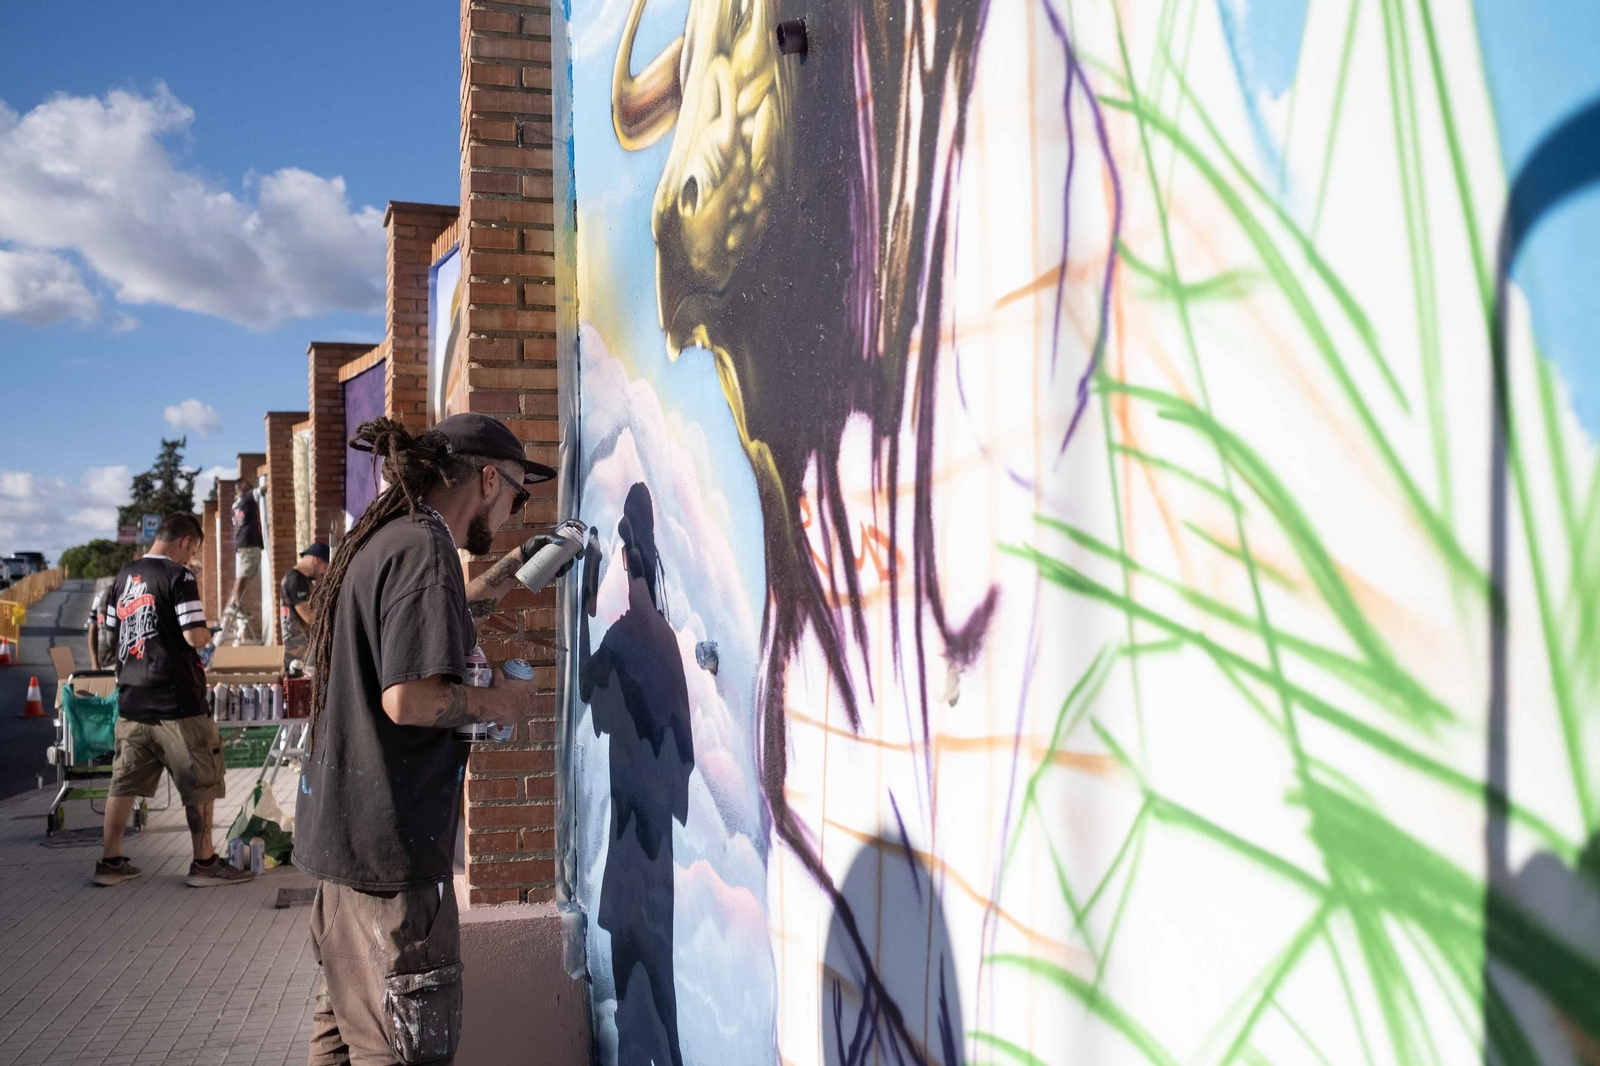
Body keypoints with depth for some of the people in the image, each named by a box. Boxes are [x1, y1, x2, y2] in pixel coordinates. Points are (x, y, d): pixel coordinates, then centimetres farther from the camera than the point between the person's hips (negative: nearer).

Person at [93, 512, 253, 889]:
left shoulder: (124, 576, 12)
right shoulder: (179, 576, -11)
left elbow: (112, 632, 19)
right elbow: (195, 637, -18)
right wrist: (207, 634, 3)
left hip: (131, 698, 7)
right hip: (175, 701, -7)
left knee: (124, 782, 12)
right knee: (199, 782, 2)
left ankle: (111, 862, 17)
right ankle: (204, 862, 7)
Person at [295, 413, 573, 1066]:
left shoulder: (382, 539, 13)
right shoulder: (423, 546, -17)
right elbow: (410, 698, -26)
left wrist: (515, 568, 30)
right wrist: (496, 702, -10)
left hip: (342, 828, 11)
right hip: (388, 840, -10)